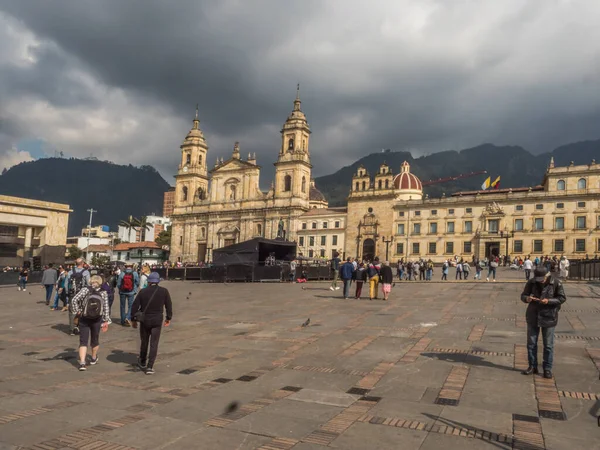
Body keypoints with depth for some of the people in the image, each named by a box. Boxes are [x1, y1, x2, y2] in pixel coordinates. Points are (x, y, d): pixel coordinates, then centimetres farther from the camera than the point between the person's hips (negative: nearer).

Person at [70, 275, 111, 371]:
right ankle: (94, 359, 37)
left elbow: (74, 300, -18)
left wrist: (76, 312, -6)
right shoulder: (103, 293, -4)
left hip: (84, 320, -1)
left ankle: (82, 363, -11)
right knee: (95, 339, 19)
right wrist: (106, 321, 4)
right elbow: (106, 309, -4)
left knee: (83, 341, 1)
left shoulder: (85, 290, -8)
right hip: (97, 320, 2)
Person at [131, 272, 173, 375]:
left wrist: (133, 319, 9)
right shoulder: (164, 291, -6)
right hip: (157, 320, -1)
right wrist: (168, 318, 12)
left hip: (144, 320, 1)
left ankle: (142, 362, 37)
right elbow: (169, 305, -1)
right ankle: (150, 367, -2)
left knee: (144, 341, 19)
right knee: (154, 344, 3)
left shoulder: (143, 292, -5)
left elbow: (135, 306, -2)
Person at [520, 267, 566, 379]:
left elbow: (562, 298, -8)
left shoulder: (556, 283, -12)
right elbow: (523, 295, 3)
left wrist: (548, 301, -23)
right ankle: (532, 366, 22)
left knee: (548, 345, 7)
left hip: (548, 318, -3)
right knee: (531, 343, 9)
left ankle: (547, 369, 18)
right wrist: (527, 298, -20)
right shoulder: (531, 282, -4)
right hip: (533, 316, 3)